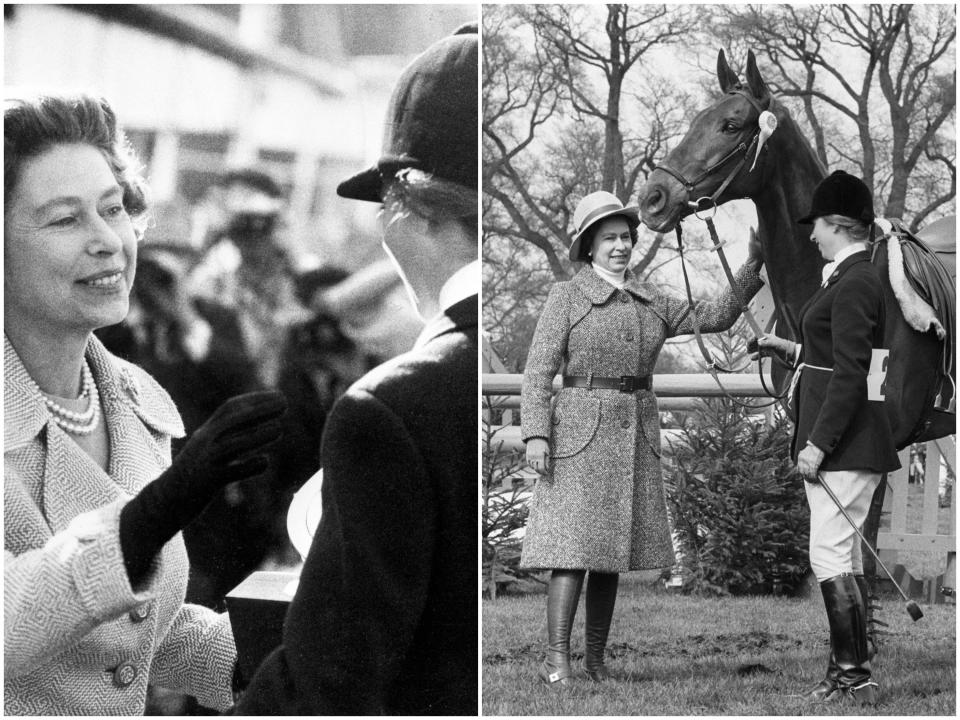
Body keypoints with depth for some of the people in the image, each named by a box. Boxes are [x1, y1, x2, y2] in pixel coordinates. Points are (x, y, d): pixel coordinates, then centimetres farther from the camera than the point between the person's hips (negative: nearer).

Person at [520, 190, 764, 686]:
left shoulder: (650, 303, 13)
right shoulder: (566, 297, -1)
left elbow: (715, 317, 9)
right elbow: (539, 371, -5)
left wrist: (752, 268, -1)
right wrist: (535, 434, -16)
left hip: (635, 435, 5)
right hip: (581, 430, -5)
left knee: (611, 553, 5)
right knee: (572, 545, -13)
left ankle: (596, 660, 10)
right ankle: (556, 660, -16)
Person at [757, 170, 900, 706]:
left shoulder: (853, 283, -16)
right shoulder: (855, 277, 15)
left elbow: (850, 373, -21)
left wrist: (818, 444, -22)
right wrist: (793, 351, 23)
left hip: (846, 437, -11)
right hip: (846, 439, 11)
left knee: (830, 554, -11)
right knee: (845, 555, 12)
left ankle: (856, 676, -11)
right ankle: (850, 670, 17)